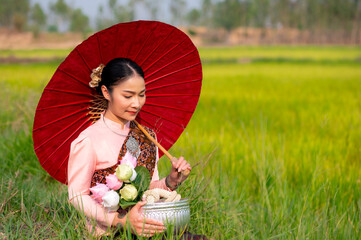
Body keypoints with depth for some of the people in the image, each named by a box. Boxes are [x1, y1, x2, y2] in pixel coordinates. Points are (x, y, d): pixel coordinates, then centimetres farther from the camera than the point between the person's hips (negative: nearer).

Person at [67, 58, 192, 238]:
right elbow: (77, 196, -10)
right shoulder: (89, 140, -9)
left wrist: (171, 181, -6)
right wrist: (122, 220, -22)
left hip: (145, 227, 6)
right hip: (108, 232, -6)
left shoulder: (147, 136, 11)